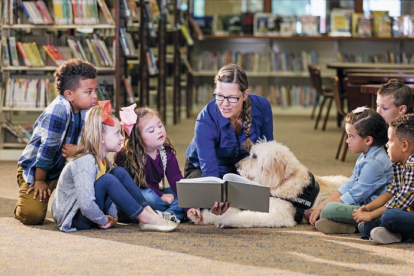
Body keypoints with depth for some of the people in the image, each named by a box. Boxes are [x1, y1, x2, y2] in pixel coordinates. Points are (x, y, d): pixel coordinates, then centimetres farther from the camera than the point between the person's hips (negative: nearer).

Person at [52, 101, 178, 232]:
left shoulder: (101, 160, 5)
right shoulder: (85, 163, -25)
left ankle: (150, 213, -9)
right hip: (73, 219, -9)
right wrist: (103, 220, -20)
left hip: (91, 211, 10)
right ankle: (146, 219, -20)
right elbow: (86, 205, -35)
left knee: (119, 172, -1)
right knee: (107, 180, -27)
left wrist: (113, 216, -6)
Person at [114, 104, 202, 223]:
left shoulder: (166, 152, -5)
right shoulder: (125, 156, -20)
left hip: (155, 193, 6)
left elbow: (177, 180, -12)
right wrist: (160, 196, -26)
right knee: (148, 197, -38)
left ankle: (167, 216, -34)